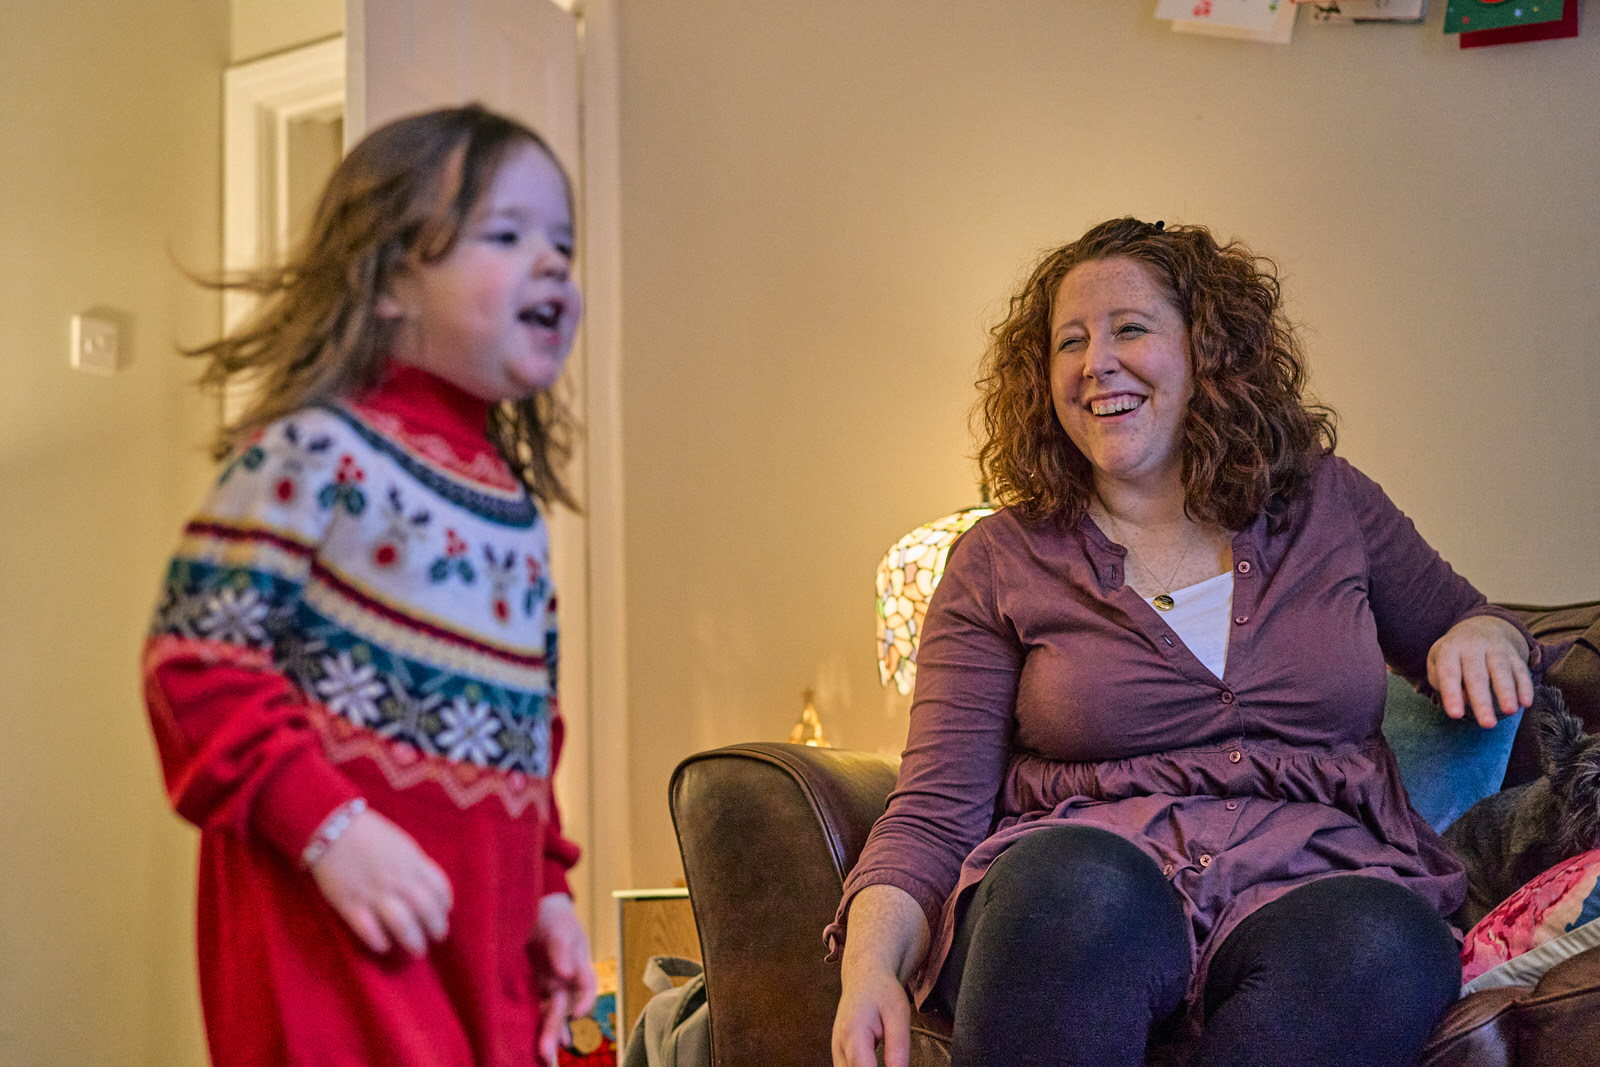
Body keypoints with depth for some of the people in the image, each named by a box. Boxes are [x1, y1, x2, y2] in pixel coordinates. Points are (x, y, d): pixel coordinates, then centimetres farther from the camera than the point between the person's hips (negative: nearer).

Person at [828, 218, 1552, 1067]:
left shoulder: (1327, 504, 18)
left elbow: (1462, 630, 31)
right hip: (1073, 889, -2)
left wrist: (1485, 637, 4)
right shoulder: (1001, 561, 10)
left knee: (1387, 946, -36)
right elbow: (935, 806, 3)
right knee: (1082, 883, -40)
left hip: (1305, 887, 2)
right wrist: (874, 961, -17)